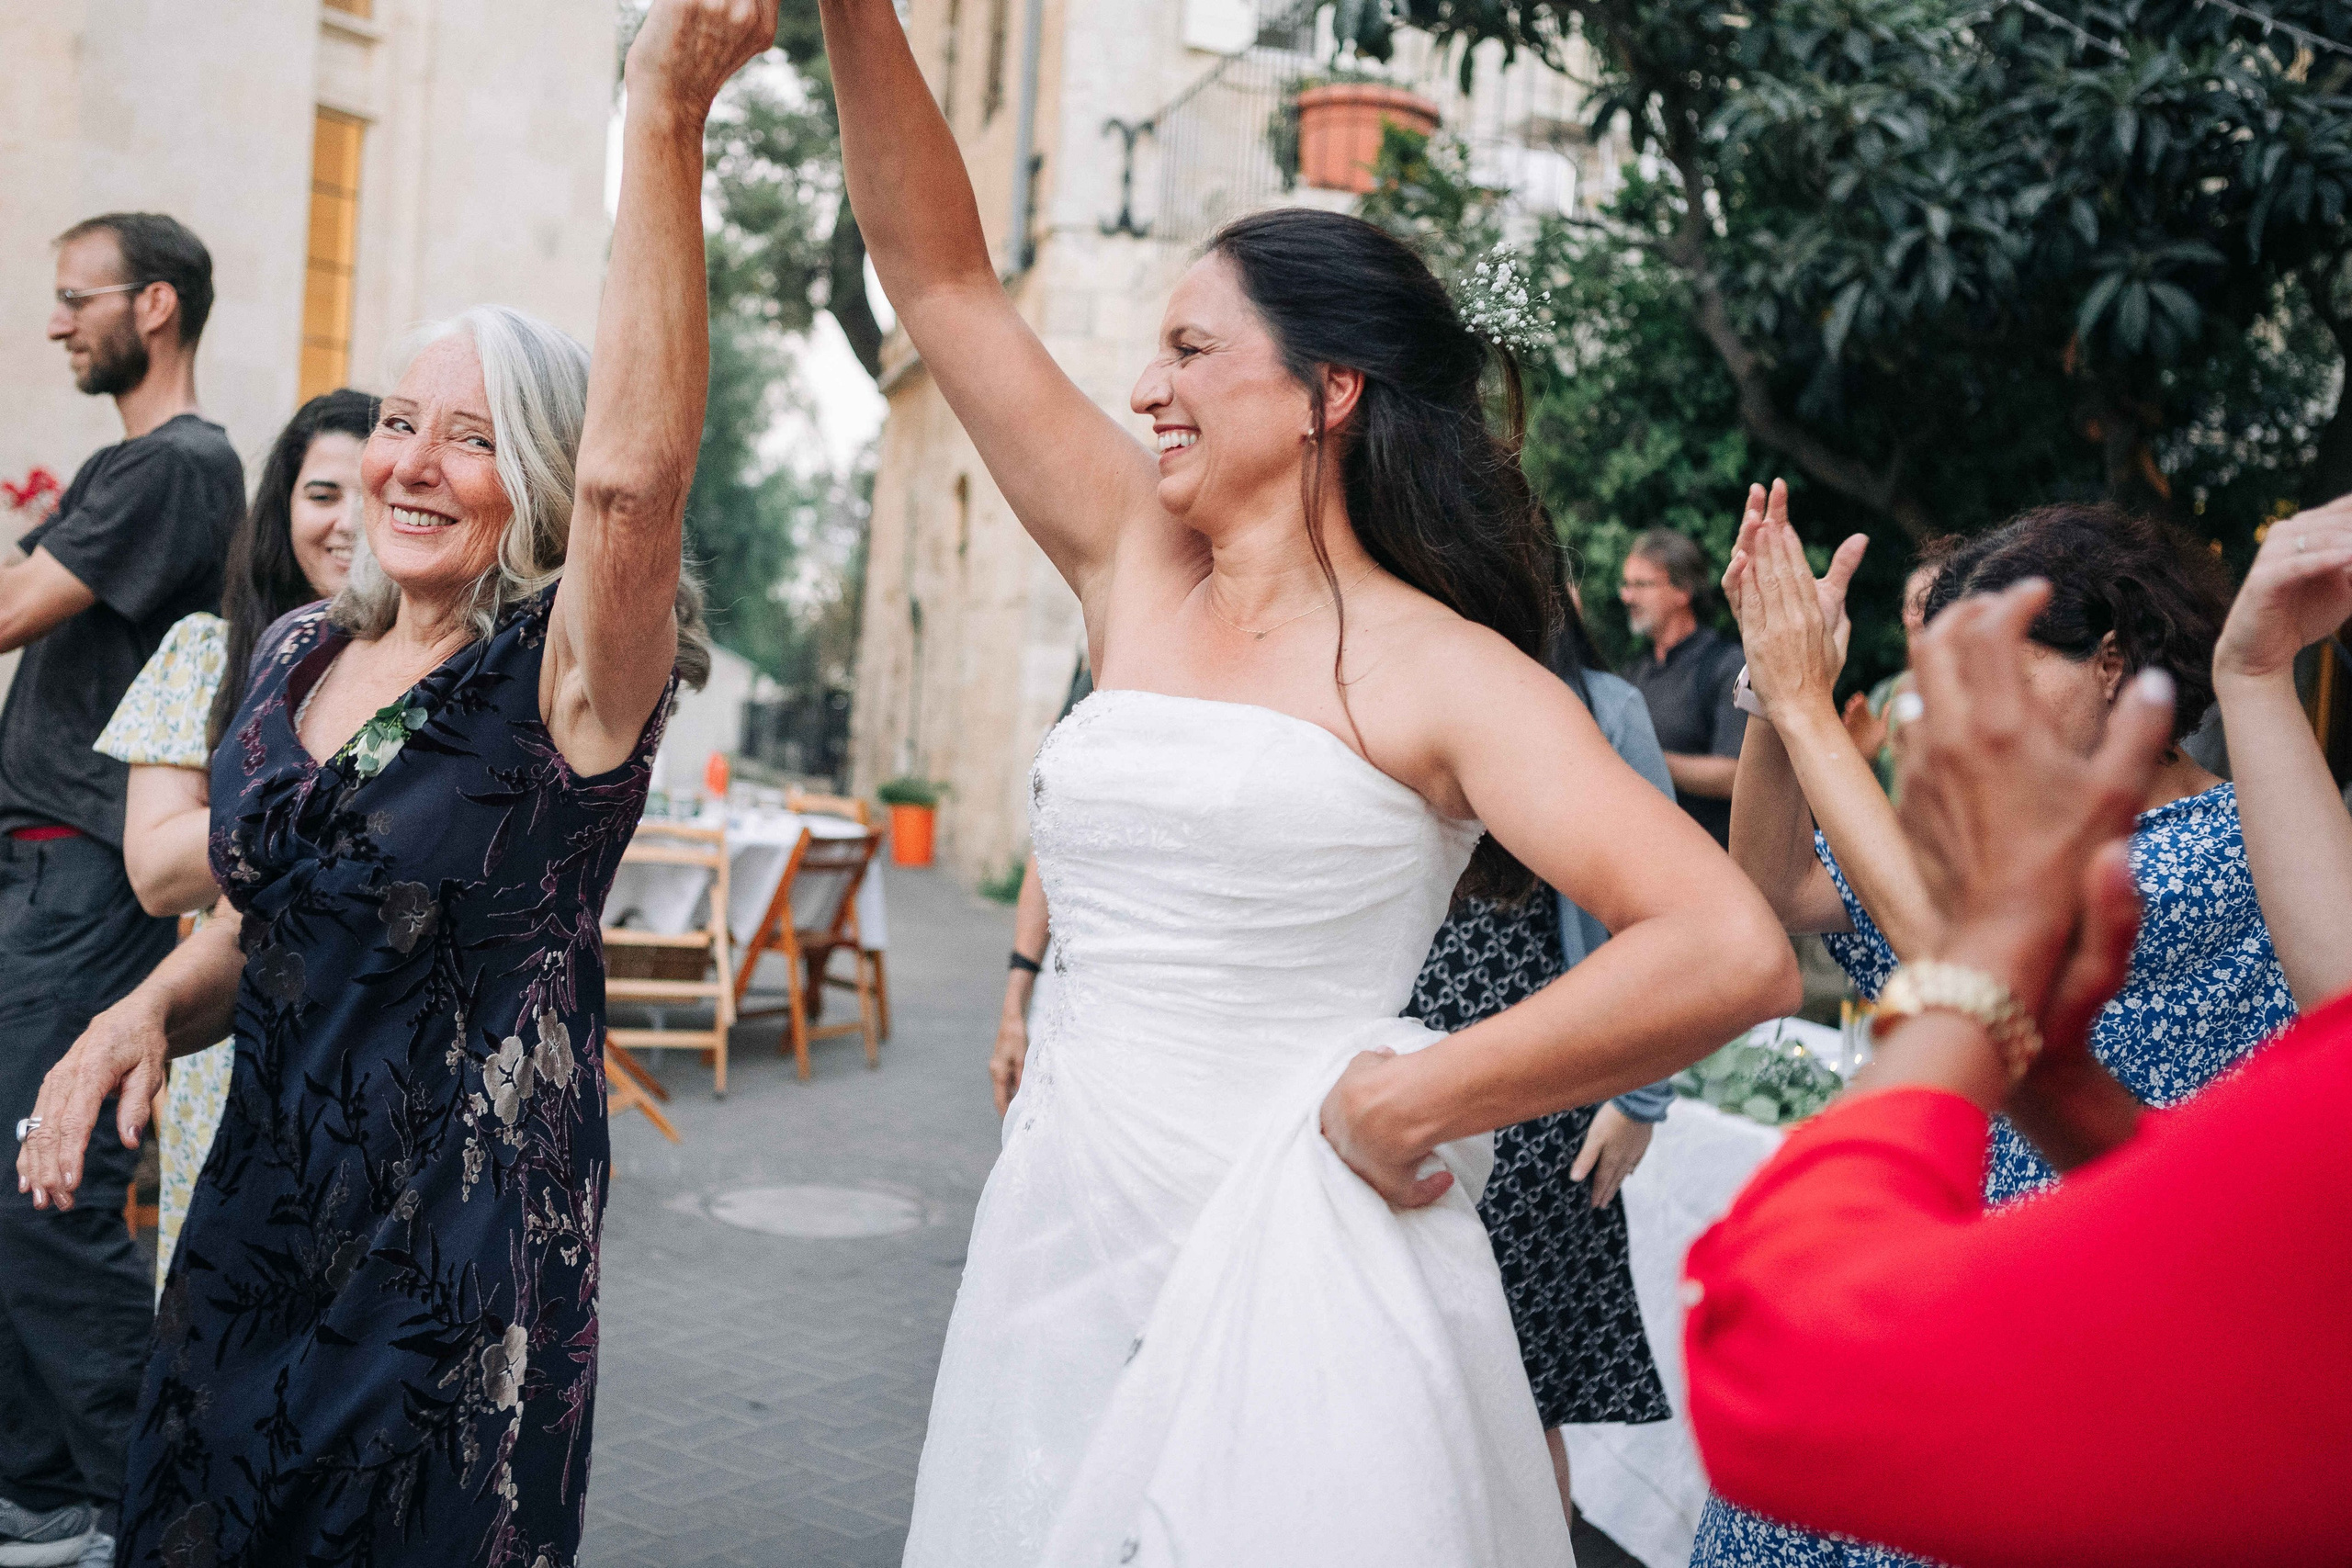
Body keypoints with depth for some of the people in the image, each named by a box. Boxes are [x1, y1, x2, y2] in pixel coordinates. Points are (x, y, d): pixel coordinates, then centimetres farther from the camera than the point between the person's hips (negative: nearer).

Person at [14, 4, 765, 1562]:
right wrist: (149, 1009, -2)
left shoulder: (570, 681, -15)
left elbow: (633, 471, -36)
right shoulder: (299, 655, 6)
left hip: (465, 1265, -6)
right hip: (255, 1226, 6)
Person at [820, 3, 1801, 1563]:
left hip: (1290, 1279, -5)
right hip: (1062, 1248, 5)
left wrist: (1401, 1102, -16)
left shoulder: (1445, 673, -9)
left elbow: (1734, 956, -21)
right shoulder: (1137, 575, 7)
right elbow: (943, 279, 8)